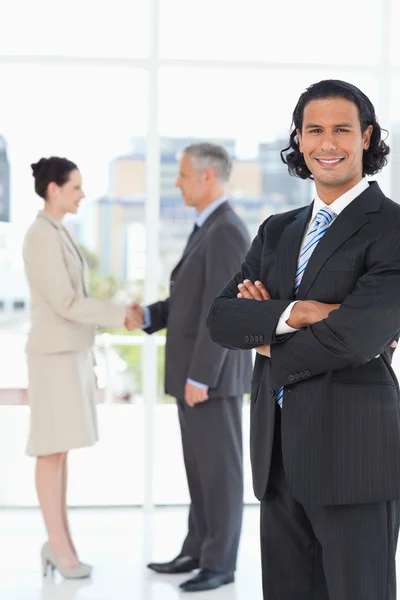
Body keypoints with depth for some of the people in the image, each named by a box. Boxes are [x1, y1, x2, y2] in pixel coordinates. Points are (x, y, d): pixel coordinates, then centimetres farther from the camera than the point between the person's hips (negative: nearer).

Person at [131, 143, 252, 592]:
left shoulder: (227, 232, -19)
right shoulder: (211, 231, 15)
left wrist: (198, 378, -23)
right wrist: (149, 316, 7)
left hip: (213, 374, -10)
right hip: (197, 371, 10)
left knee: (219, 469, -2)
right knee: (200, 467, 15)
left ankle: (220, 563, 7)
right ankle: (199, 552, 24)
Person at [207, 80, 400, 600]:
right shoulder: (278, 231, 14)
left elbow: (357, 333, -20)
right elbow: (221, 318, 4)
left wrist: (269, 344, -3)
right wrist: (292, 314, -15)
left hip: (355, 456, -6)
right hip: (278, 458, 6)